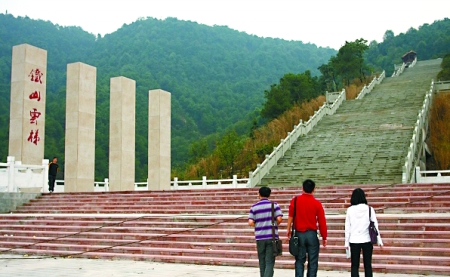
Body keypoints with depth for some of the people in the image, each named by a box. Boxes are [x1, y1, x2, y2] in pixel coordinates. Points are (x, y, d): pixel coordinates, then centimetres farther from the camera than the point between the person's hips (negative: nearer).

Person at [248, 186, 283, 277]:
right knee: (270, 262, -2)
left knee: (262, 261, 15)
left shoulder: (254, 207, 2)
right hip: (272, 237, -2)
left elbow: (250, 222, -6)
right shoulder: (274, 205, 0)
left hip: (260, 237, 2)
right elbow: (279, 218, -11)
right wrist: (275, 225, 10)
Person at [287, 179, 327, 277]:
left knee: (299, 261, 9)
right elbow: (322, 222, -3)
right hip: (312, 234, -1)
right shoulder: (317, 203, -5)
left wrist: (288, 230, 7)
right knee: (313, 262, 7)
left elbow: (290, 216, -4)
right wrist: (324, 237, 6)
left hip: (299, 234, 1)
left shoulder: (295, 200, -4)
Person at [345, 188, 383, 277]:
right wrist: (379, 240, 8)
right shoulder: (369, 209, -2)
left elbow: (347, 227, -2)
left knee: (354, 265, 7)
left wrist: (347, 242, 5)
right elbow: (375, 225, 0)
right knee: (368, 265, 9)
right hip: (367, 240, 1)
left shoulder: (350, 209, -4)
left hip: (354, 240, 0)